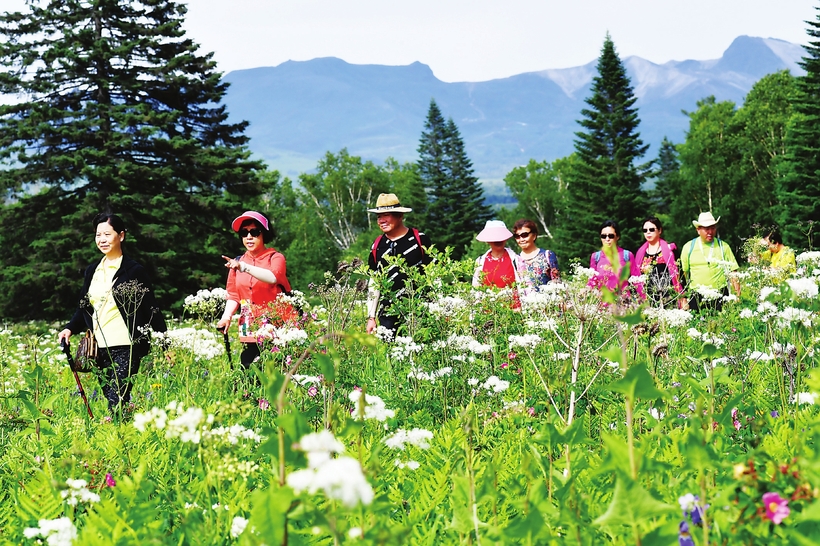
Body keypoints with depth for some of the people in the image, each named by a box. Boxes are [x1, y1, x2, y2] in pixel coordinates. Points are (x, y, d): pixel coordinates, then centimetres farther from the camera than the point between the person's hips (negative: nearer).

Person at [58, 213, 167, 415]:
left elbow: (151, 309, -4)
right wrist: (70, 329, 1)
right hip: (99, 349, 6)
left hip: (125, 347, -6)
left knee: (117, 403, -16)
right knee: (110, 400, 6)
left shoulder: (134, 271, -4)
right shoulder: (92, 271, 13)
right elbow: (84, 308, 19)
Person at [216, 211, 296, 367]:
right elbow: (233, 296, 13)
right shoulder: (236, 263, 14)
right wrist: (227, 316, -5)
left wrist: (244, 267, -32)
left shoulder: (275, 258, 0)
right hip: (249, 331, 4)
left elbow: (273, 277, -21)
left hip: (276, 327, -4)